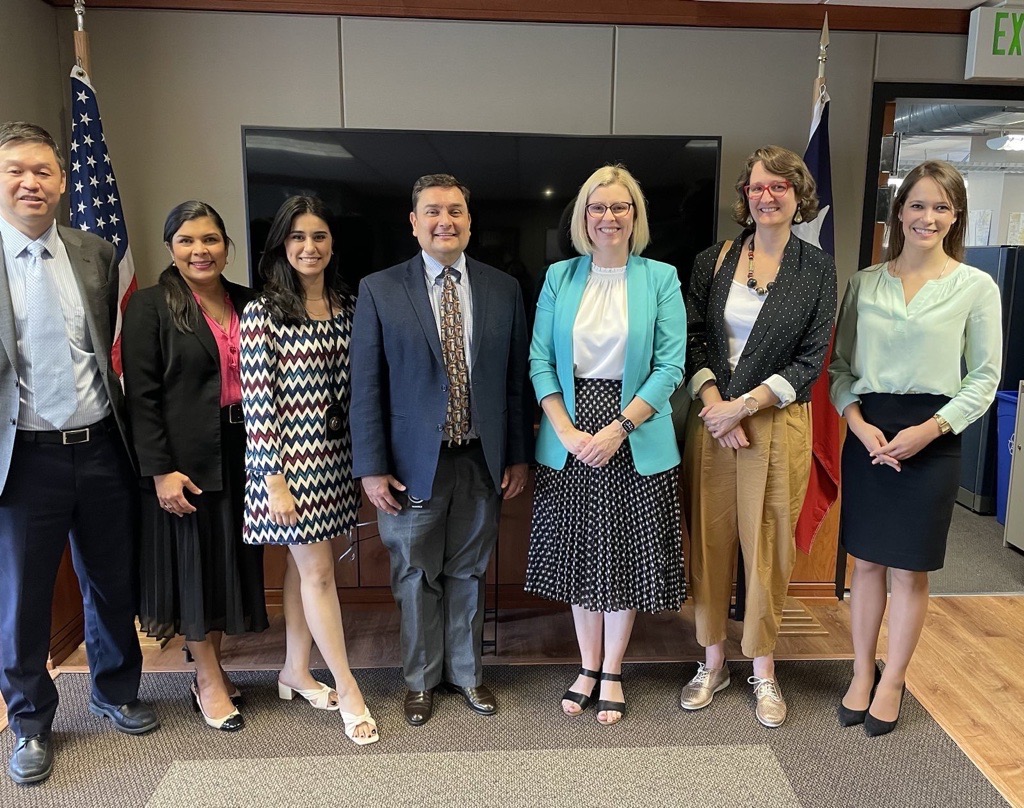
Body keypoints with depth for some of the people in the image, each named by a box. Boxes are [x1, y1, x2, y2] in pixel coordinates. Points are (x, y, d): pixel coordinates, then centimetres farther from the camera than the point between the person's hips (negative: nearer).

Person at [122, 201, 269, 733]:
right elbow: (140, 395, -10)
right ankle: (209, 681, 21)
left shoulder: (247, 303, 7)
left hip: (239, 454, 5)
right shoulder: (150, 306, -5)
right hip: (184, 459, -4)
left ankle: (210, 667, 30)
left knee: (230, 561, 12)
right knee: (192, 562, 6)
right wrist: (160, 470, -15)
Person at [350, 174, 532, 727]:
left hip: (483, 462, 2)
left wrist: (517, 455, 5)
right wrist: (372, 468, -7)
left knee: (468, 573, 16)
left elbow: (516, 379, 6)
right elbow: (365, 386, -4)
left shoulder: (503, 289, 3)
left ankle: (466, 673, 36)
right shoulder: (379, 290, -4)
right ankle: (420, 680, 33)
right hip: (413, 464, -2)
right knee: (416, 577, 12)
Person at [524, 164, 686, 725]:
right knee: (579, 553, 11)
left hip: (635, 441, -1)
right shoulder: (559, 277, 4)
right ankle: (588, 667, 31)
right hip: (569, 439, 2)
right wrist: (567, 431, -11)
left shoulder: (660, 279, -1)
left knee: (625, 553, 8)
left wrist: (617, 428, -15)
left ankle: (612, 672, 28)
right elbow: (540, 361, 0)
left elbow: (670, 367, -7)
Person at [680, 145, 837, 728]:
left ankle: (763, 670, 23)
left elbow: (811, 360, -3)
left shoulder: (817, 269, 1)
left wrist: (743, 405, -11)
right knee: (710, 541, 7)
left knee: (768, 547, 5)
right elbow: (694, 342, 3)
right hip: (712, 419, 2)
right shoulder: (713, 262, 6)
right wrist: (714, 405, -11)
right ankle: (713, 662, 25)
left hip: (778, 422, -1)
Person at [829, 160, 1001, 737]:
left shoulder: (976, 287, -1)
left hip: (931, 441, -2)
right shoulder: (865, 283, 5)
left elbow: (984, 378, -1)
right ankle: (862, 673, 27)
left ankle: (892, 683, 24)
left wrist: (929, 429, -13)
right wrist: (860, 424, -10)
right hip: (867, 435, 2)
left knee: (911, 571, 6)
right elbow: (840, 366, 6)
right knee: (866, 562, 10)